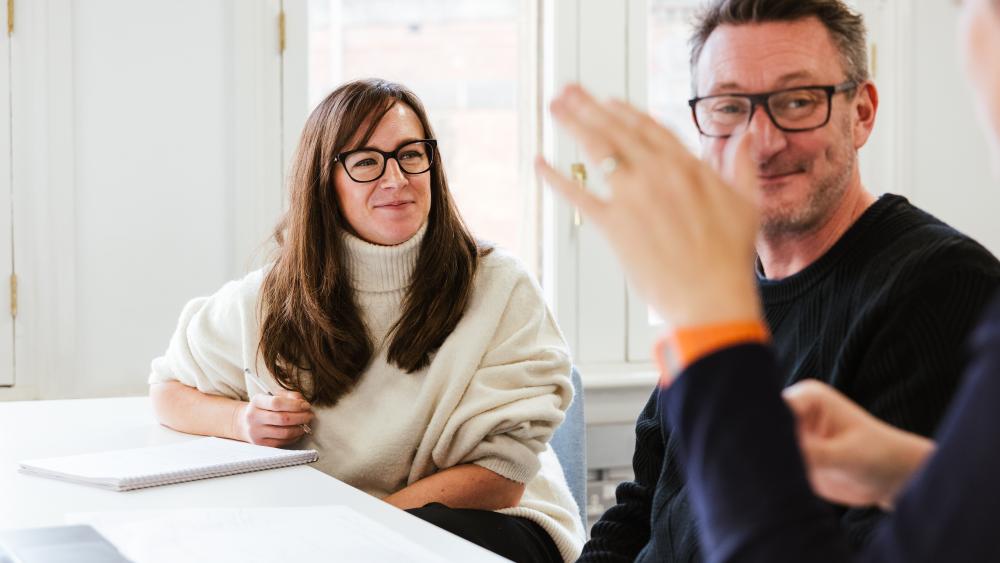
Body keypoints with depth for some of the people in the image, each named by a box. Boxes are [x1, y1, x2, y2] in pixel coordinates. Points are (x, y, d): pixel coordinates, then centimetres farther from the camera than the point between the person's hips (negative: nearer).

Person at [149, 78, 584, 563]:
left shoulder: (501, 288, -8)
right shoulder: (271, 298, 0)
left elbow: (502, 478, -11)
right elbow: (169, 391, 15)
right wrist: (242, 421, -9)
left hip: (486, 524, -1)